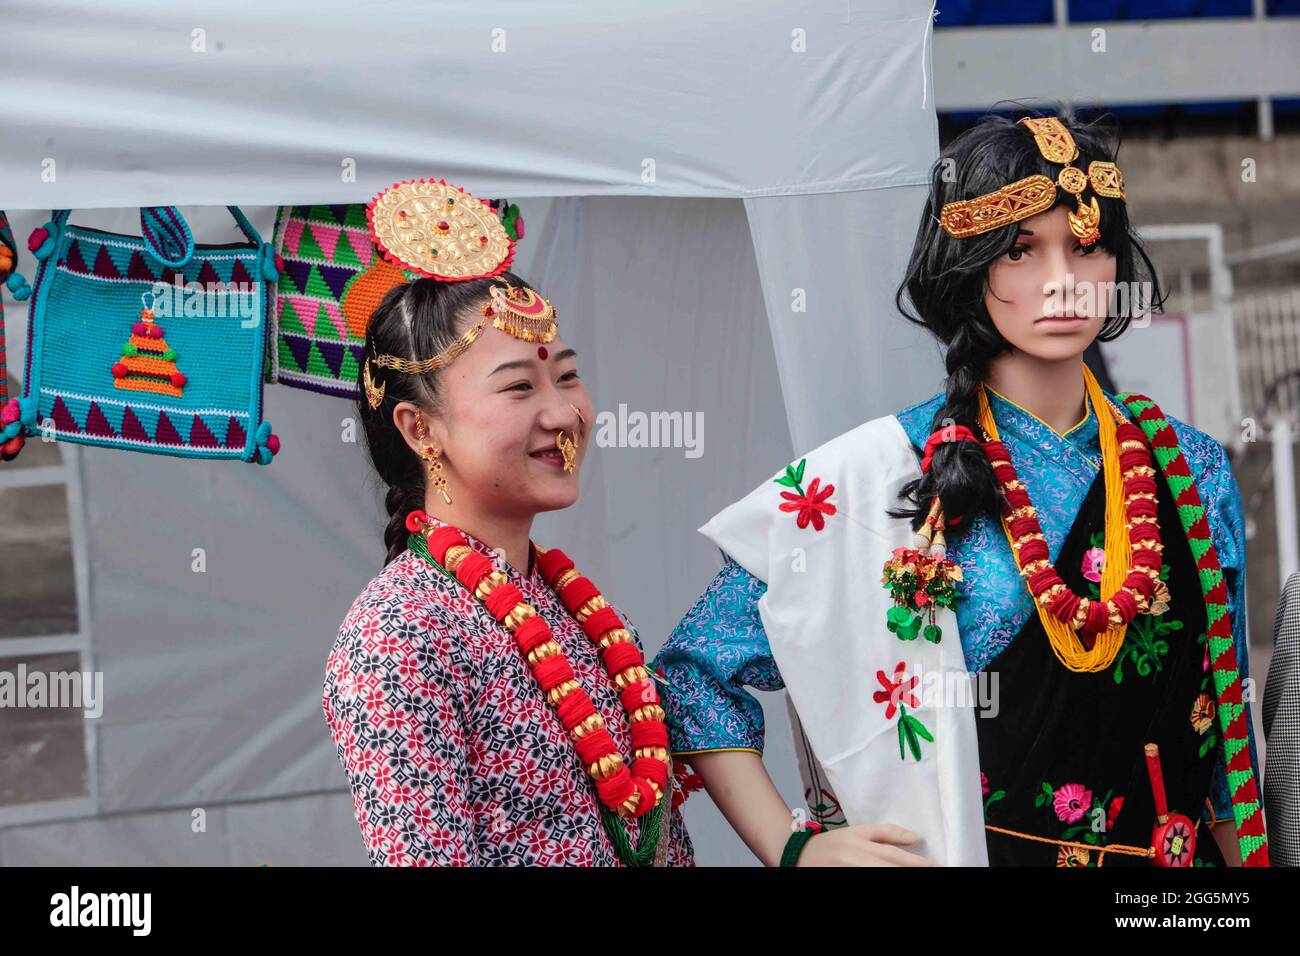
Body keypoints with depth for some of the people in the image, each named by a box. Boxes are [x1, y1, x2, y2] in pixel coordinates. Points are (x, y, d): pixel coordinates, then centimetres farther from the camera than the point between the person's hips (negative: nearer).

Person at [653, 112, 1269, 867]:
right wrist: (795, 848, -16)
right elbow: (695, 675, -8)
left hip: (1175, 852, 4)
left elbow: (1222, 728, 7)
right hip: (959, 848, -3)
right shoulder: (876, 478, -12)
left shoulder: (1192, 470, 0)